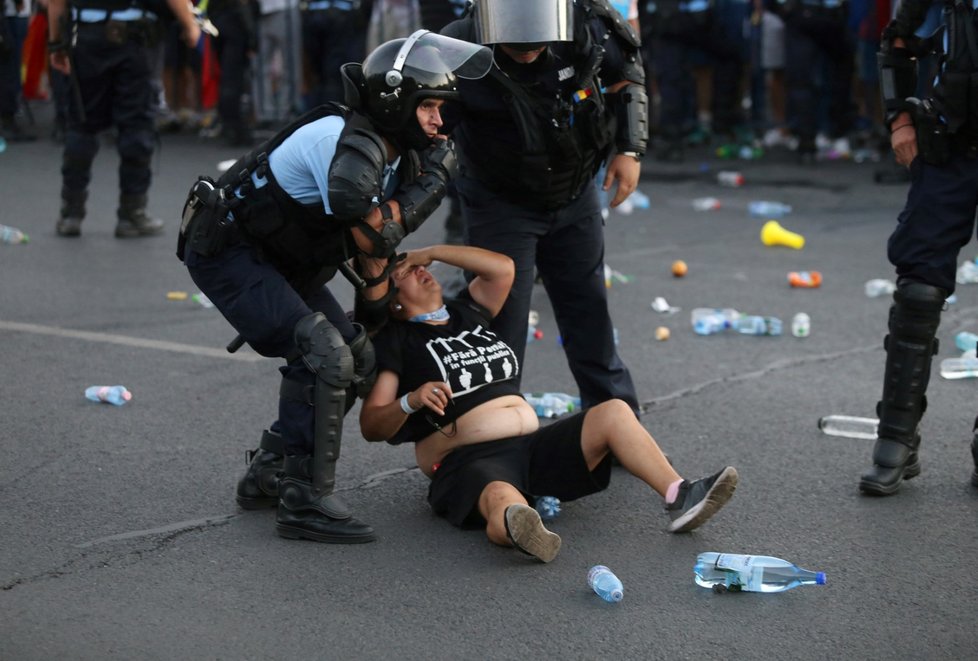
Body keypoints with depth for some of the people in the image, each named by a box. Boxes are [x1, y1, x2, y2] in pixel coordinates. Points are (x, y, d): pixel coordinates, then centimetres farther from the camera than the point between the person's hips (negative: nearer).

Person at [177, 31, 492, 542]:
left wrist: (375, 313, 21)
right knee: (325, 358, -22)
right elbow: (371, 237, -32)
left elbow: (376, 236, 17)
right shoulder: (348, 142, -26)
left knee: (357, 362, 10)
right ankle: (304, 503, -14)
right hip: (226, 252, -10)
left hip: (279, 261, 10)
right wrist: (429, 184, -24)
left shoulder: (394, 153, 5)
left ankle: (267, 476, 20)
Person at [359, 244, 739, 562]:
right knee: (505, 501, -43)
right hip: (470, 461, -7)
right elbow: (371, 426, -3)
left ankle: (679, 498, -25)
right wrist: (411, 402, -23)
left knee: (614, 412, -11)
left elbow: (502, 267, 11)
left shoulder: (465, 314, 25)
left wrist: (431, 252, 13)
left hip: (533, 446, 7)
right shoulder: (395, 341, 5)